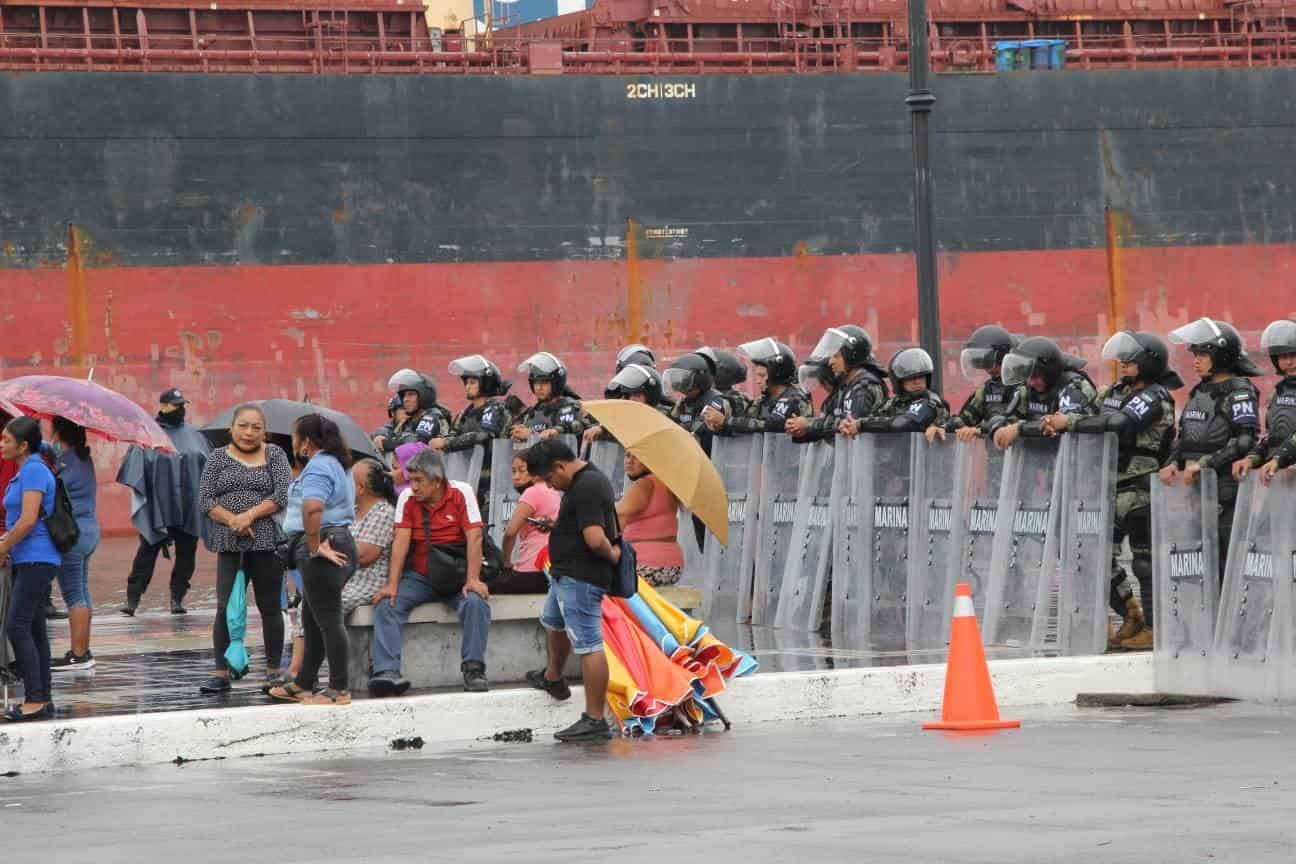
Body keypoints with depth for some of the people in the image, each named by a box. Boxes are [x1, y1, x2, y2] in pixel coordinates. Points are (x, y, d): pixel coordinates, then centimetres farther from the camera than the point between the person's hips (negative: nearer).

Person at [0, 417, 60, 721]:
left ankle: (35, 700, -15)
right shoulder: (26, 471, 16)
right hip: (27, 560, 10)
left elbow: (28, 520, -20)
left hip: (36, 559, -10)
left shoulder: (34, 471, -14)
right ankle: (43, 699, 14)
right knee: (34, 629, 11)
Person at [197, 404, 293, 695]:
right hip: (230, 546, 1)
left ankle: (273, 671, 13)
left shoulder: (274, 455, 6)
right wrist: (232, 520, -13)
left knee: (269, 607, 6)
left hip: (267, 542, -1)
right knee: (225, 607, -4)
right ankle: (222, 673, 0)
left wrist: (250, 515, -15)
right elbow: (205, 500, 2)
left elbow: (284, 494, -6)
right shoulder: (218, 458, 9)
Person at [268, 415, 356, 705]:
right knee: (312, 619, 18)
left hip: (321, 549, -11)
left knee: (327, 619, -6)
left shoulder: (317, 468, -16)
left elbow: (312, 508, -33)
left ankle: (339, 689, -2)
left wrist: (315, 547, -24)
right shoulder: (336, 464, 18)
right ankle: (304, 684, 26)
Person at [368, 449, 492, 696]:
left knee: (476, 602, -31)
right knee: (386, 604, -21)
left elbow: (474, 537, -13)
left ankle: (473, 669, -24)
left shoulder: (461, 493, -7)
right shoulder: (407, 498, 1)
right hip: (418, 577, 2)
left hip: (455, 577, -2)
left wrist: (473, 580, -23)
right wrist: (392, 584, -14)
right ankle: (387, 671, -30)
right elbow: (401, 541, -5)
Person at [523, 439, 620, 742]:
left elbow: (595, 539, -31)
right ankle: (552, 678, 59)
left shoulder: (586, 488, -24)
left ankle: (595, 721, -8)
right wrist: (556, 524, 13)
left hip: (579, 580, -12)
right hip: (567, 574, 12)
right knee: (553, 623, 33)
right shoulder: (590, 479, 11)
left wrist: (611, 554, -14)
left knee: (588, 645, -9)